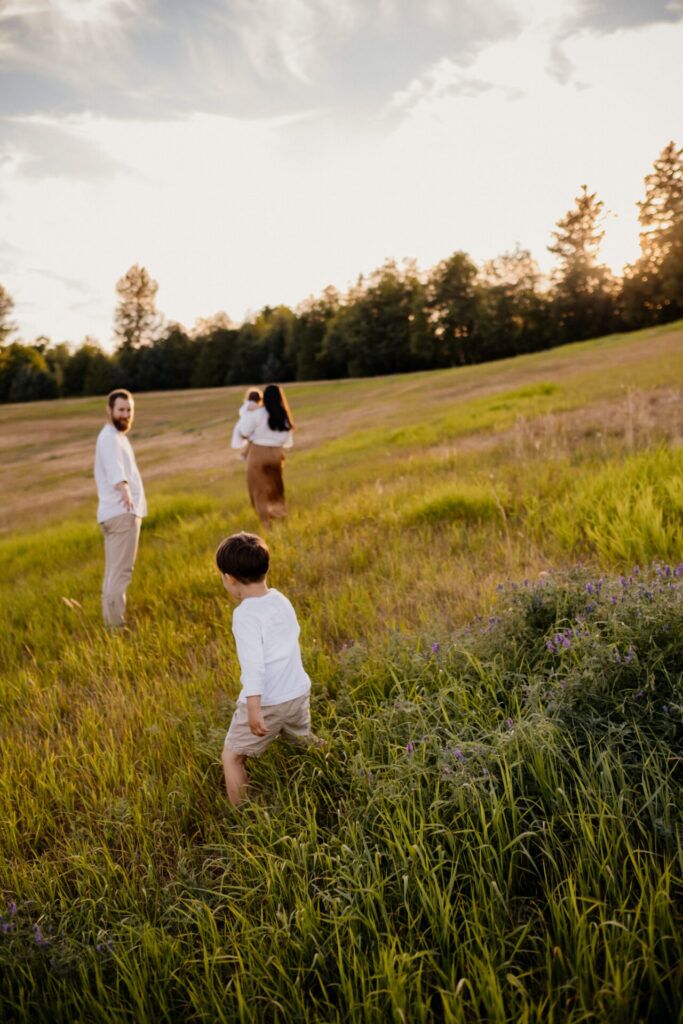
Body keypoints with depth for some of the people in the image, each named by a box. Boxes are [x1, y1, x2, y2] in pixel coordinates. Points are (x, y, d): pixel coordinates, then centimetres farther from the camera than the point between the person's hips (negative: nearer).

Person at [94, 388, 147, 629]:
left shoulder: (116, 436, 20)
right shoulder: (110, 437, -14)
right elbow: (115, 470, -35)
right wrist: (125, 491, -54)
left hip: (118, 512, 11)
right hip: (122, 512, -11)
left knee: (113, 572, 16)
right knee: (120, 572, -11)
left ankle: (111, 622, 24)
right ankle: (116, 625, -12)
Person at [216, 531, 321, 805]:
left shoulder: (245, 614, -17)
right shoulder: (281, 600, 5)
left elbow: (253, 662, -24)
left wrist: (254, 708, -24)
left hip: (266, 701, -7)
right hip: (299, 693, 7)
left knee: (232, 757, 9)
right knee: (303, 748, 27)